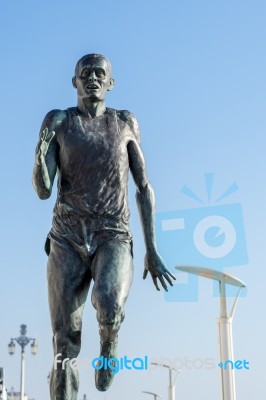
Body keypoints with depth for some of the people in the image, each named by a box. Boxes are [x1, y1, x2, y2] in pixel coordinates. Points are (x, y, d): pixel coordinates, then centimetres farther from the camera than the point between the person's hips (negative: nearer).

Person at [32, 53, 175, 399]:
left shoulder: (125, 123, 10)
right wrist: (42, 145, -22)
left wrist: (152, 251, 7)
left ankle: (109, 342, 5)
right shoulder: (58, 122, 6)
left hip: (113, 238, 0)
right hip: (67, 240, 1)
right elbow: (43, 191, -1)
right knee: (65, 345, -4)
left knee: (109, 306, -31)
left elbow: (144, 188, 12)